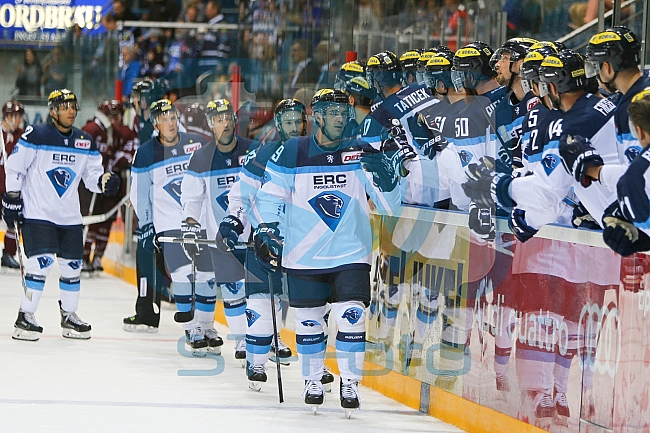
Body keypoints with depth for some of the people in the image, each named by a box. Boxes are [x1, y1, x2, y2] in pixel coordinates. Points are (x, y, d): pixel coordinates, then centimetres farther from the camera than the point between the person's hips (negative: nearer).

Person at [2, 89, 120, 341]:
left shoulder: (86, 142, 6)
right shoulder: (36, 136, -10)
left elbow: (92, 175, 9)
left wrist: (105, 181, -12)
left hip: (70, 216, 6)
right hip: (37, 213, -6)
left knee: (72, 265, 8)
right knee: (41, 262, -16)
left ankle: (69, 316, 24)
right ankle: (25, 317, -8)